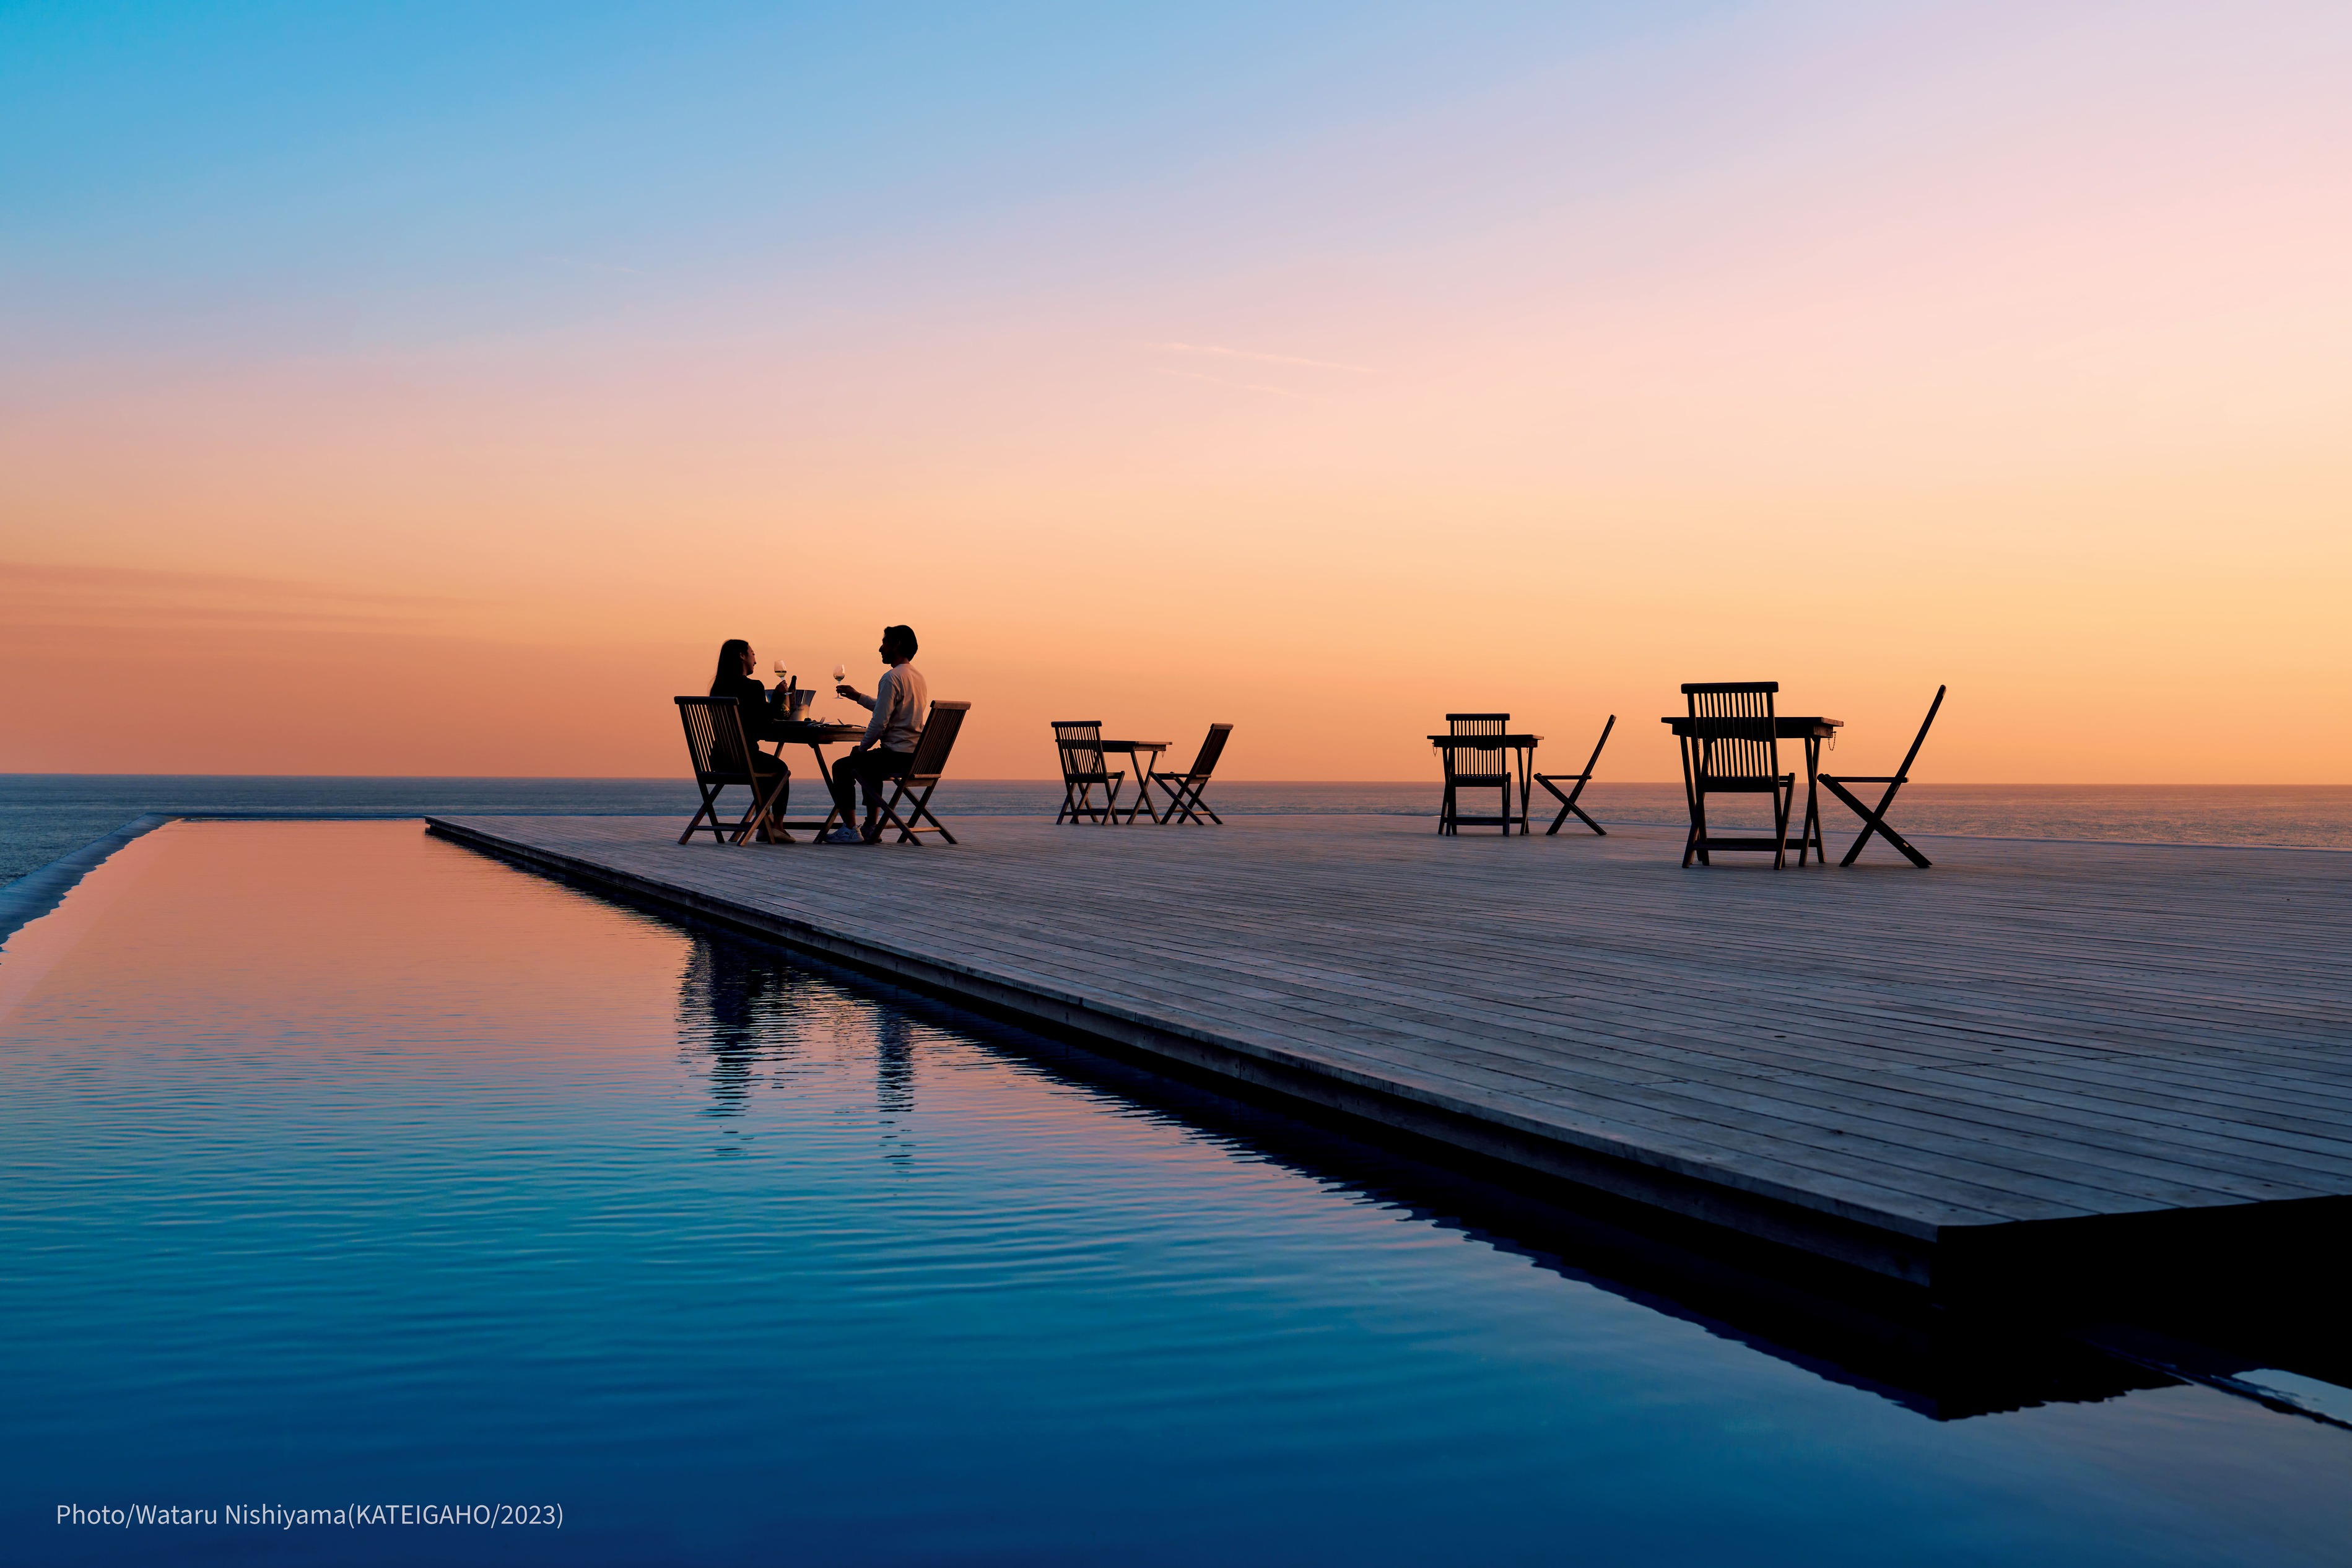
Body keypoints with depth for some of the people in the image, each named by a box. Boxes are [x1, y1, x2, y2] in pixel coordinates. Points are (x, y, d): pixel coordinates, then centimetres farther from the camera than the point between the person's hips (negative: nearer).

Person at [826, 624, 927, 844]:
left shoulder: (892, 678, -15)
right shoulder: (918, 676, 15)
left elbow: (880, 723, -18)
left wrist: (860, 748, -3)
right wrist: (859, 697, 30)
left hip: (897, 756, -9)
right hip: (916, 757, 9)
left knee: (842, 767, 6)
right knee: (869, 766, 34)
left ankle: (850, 829, 1)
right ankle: (871, 828, 30)